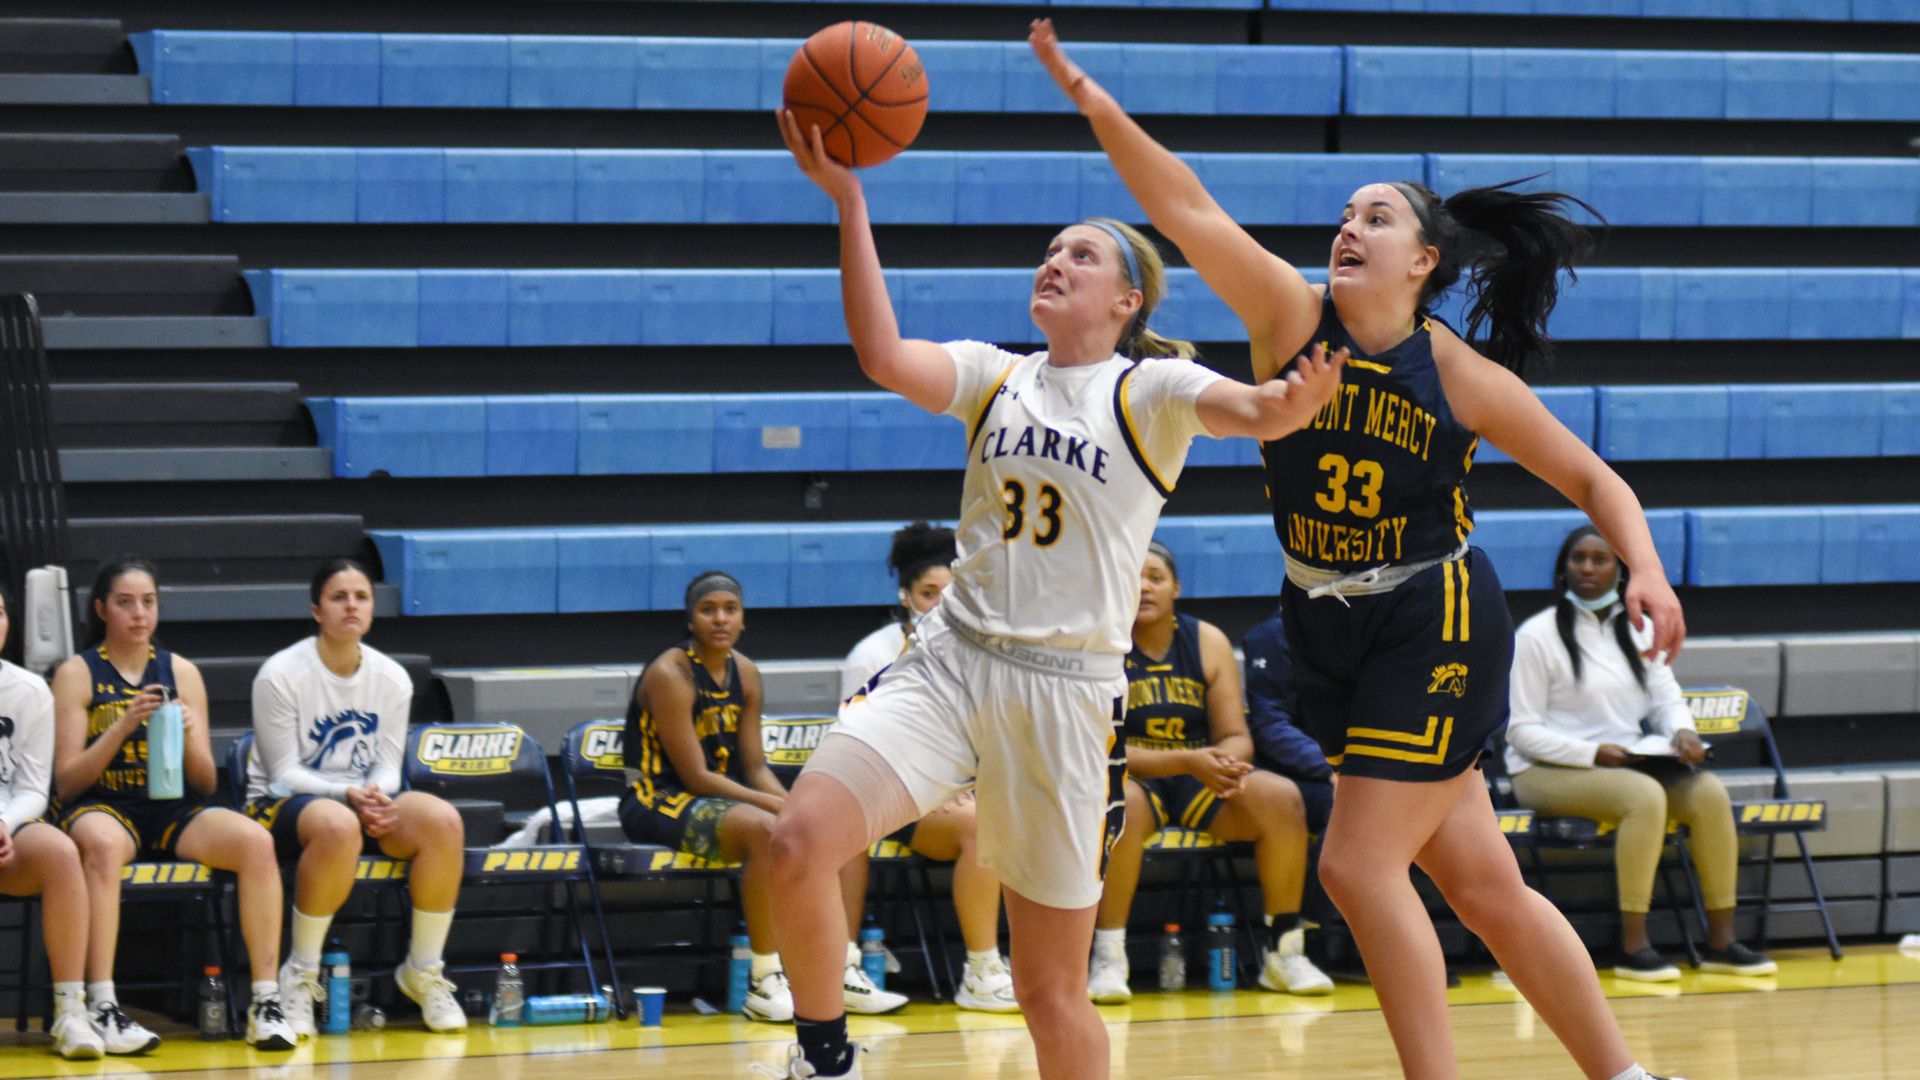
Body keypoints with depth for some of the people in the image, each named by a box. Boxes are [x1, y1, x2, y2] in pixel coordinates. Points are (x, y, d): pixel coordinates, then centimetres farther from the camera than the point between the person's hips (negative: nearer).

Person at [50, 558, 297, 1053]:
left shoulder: (181, 673, 14)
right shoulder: (78, 674, 6)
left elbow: (206, 784, 12)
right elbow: (67, 781, -2)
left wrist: (189, 738, -9)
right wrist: (124, 725, -14)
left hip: (174, 811, 3)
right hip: (102, 807, -3)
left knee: (256, 841, -26)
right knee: (102, 844, -40)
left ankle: (266, 1002, -26)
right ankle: (103, 1008, -43)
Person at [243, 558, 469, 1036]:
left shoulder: (392, 679, 5)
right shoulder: (281, 675, -10)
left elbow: (387, 765, 6)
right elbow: (285, 773, -11)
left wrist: (378, 797, -19)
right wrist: (347, 794, -25)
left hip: (366, 800, 5)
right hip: (283, 804, -5)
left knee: (443, 820, -26)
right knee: (338, 827, -41)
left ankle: (424, 970, -11)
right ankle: (300, 975, -25)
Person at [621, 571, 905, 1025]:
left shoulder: (744, 673, 9)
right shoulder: (670, 675, -16)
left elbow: (756, 767, 9)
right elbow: (696, 777, -20)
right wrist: (781, 807, -23)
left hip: (724, 799, 9)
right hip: (659, 804, -9)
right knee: (766, 830, -37)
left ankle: (844, 974, -8)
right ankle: (765, 984, -33)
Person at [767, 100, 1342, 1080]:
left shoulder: (1151, 390, 1)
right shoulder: (995, 377, 10)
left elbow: (1255, 412, -18)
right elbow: (884, 356, -8)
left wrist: (1295, 402, -42)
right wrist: (848, 202, -14)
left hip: (1067, 688, -3)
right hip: (950, 660, 3)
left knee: (1049, 992, 3)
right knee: (800, 840, -21)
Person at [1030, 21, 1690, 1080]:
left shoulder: (1462, 377, -11)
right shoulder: (1293, 317, -4)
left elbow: (1591, 479, -2)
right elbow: (1189, 214, -16)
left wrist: (1645, 571, -19)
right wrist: (1099, 110, -28)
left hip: (1435, 626, -4)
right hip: (1332, 635, 4)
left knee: (1359, 864, -14)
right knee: (1481, 884, 8)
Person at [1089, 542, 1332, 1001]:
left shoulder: (1208, 642, 4)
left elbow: (1236, 737, 4)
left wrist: (1224, 761, -23)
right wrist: (1187, 762, -28)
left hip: (1201, 787, 4)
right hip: (1134, 776, -4)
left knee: (1282, 799, -21)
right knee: (1123, 802, -40)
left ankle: (1285, 951, -9)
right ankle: (1108, 956, -29)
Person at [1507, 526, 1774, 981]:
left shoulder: (1636, 632, 14)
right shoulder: (1537, 636, -5)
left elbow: (1667, 698, 14)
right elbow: (1522, 730, -9)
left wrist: (1682, 731, -10)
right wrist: (1592, 753, -21)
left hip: (1626, 763, 6)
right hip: (1548, 772, -6)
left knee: (1708, 791, -20)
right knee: (1645, 795, -34)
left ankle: (1721, 940, -18)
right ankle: (1633, 948, -34)